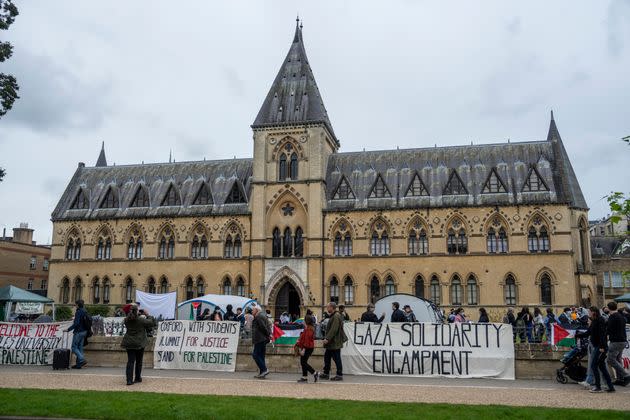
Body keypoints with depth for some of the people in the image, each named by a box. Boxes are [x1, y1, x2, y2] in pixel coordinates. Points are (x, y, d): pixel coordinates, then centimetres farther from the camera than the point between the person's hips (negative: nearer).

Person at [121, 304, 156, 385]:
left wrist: (139, 315, 16)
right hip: (139, 343, -3)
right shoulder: (141, 320, -15)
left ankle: (129, 380, -7)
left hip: (129, 343, 3)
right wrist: (147, 315, 1)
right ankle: (138, 378, 25)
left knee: (130, 361, 3)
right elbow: (153, 323, -8)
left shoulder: (127, 320, -3)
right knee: (138, 361, 13)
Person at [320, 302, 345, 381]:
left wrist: (327, 338, -26)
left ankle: (339, 375, 4)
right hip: (331, 342, 11)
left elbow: (334, 329, -25)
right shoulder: (332, 316, 16)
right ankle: (326, 373, 23)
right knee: (327, 356, 15)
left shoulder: (336, 316, -18)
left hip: (335, 342, -11)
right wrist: (327, 338, 19)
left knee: (337, 358, -3)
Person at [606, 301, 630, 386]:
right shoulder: (622, 316, 14)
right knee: (618, 360, 15)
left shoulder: (612, 317, -14)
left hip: (616, 341, -9)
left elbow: (609, 330, -15)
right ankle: (620, 379, 13)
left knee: (611, 360, -6)